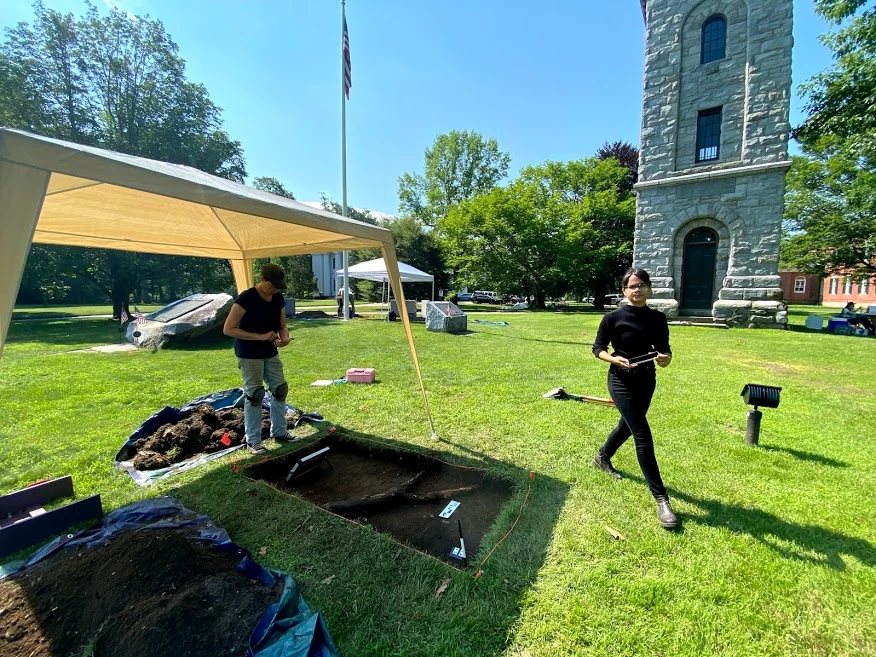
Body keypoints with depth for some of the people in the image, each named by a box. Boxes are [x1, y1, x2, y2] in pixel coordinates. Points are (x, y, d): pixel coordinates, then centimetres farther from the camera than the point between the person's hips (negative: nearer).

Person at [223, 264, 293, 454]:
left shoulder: (278, 299, -1)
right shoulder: (246, 299, -21)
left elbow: (282, 326, 9)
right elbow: (228, 329, -21)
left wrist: (284, 338, -15)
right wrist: (260, 336, -27)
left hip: (271, 353, 7)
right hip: (249, 356, -7)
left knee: (280, 389, 9)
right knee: (255, 394, -3)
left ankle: (279, 432, 25)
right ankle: (253, 440, 13)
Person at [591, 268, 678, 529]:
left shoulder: (658, 318, 1)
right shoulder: (613, 318, -11)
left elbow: (664, 349, 5)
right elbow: (598, 348, -6)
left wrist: (666, 358, -17)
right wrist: (615, 359, -24)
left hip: (647, 381, 6)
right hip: (622, 382, -5)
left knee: (627, 426, 21)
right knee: (643, 437, -8)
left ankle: (602, 457, 48)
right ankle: (661, 499, 2)